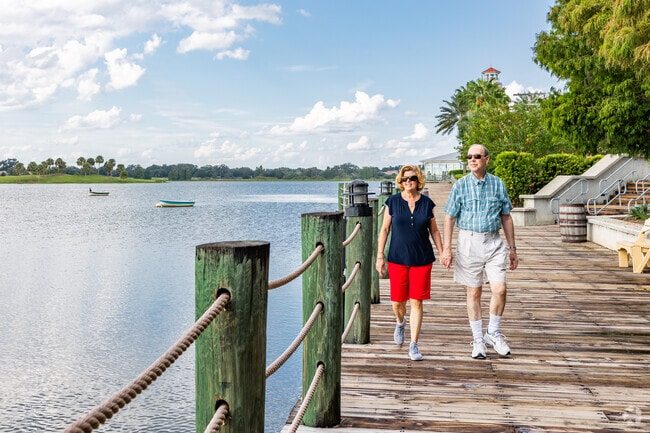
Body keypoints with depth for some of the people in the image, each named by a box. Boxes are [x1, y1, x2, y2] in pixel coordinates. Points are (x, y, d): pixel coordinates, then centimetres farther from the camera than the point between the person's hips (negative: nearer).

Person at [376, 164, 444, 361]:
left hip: (422, 259, 0)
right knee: (397, 302, 4)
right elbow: (384, 229, 3)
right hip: (398, 258, 0)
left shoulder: (427, 203, 3)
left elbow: (434, 230, 10)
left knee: (417, 302, 0)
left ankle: (413, 345, 8)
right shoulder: (393, 202, 0)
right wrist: (380, 256, 0)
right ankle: (400, 323, 40)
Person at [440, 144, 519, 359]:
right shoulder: (460, 185, 0)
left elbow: (506, 218, 12)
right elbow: (449, 218, 1)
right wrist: (446, 249, -6)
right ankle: (478, 339, 17)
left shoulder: (498, 184, 6)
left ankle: (493, 332, 14)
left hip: (494, 242, 1)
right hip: (469, 242, -1)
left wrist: (512, 248, 11)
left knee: (499, 289, -9)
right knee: (474, 293, 5)